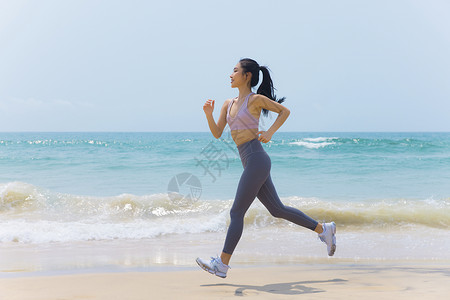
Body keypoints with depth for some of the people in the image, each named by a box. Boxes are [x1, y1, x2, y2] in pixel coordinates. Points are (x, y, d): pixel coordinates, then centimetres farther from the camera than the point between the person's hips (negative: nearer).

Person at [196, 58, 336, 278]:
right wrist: (208, 114, -4)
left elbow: (285, 111, 3)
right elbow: (217, 133, 12)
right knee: (277, 209, 14)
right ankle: (323, 229, 24)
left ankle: (222, 264, 0)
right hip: (250, 163, 9)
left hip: (257, 161, -9)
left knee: (236, 212, -5)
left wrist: (269, 133, -7)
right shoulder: (229, 104, 15)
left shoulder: (256, 99, -6)